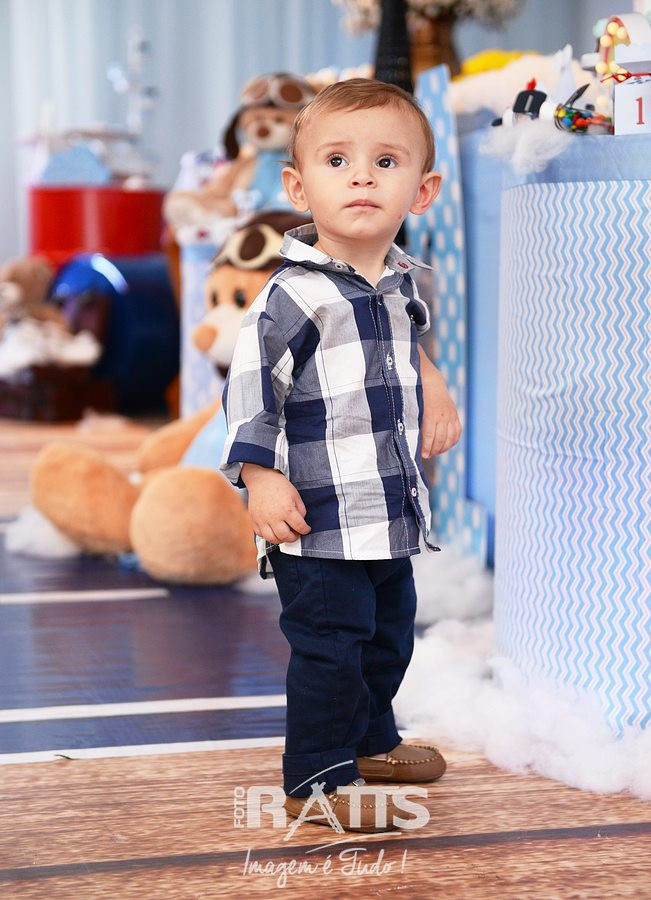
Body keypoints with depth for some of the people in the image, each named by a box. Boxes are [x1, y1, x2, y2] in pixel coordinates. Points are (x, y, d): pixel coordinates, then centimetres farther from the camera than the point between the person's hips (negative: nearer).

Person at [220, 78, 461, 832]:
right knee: (330, 648, -2)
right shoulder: (295, 295, -19)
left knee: (389, 635, 22)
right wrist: (260, 477, -22)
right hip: (318, 517, -8)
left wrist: (432, 387, 16)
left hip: (392, 510, 9)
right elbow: (251, 386, -19)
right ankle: (316, 781, 12)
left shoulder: (400, 278, 7)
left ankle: (371, 742, 43)